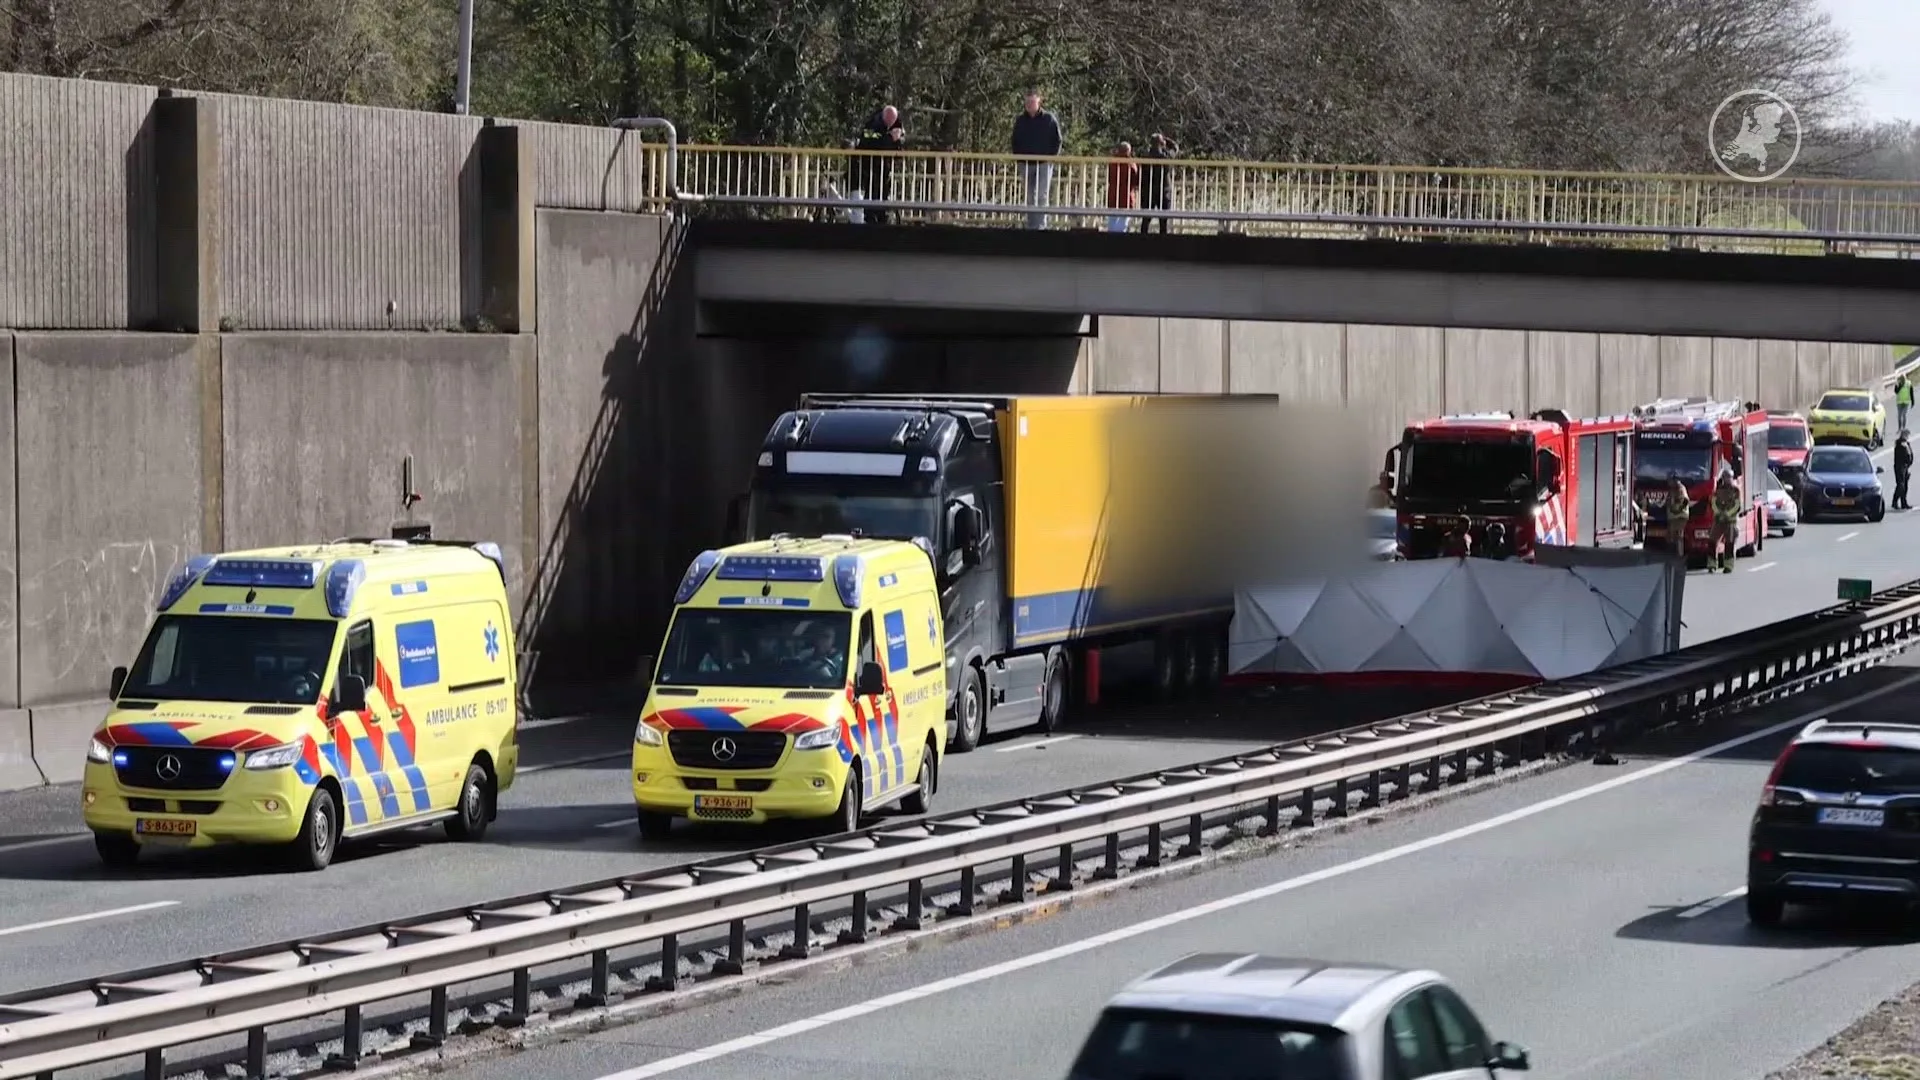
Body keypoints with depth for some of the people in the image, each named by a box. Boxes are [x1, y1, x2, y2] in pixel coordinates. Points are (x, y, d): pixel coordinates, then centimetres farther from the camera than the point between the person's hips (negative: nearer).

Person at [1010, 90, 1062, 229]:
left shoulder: (1049, 119, -2)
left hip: (1044, 164, -4)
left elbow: (1057, 140, 1)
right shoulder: (1020, 120, 8)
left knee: (1042, 196, -11)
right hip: (1026, 164, 4)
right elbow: (1015, 142, 16)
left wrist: (1052, 158, -7)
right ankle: (1030, 226, 13)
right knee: (1030, 198, 8)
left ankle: (1040, 226, -13)